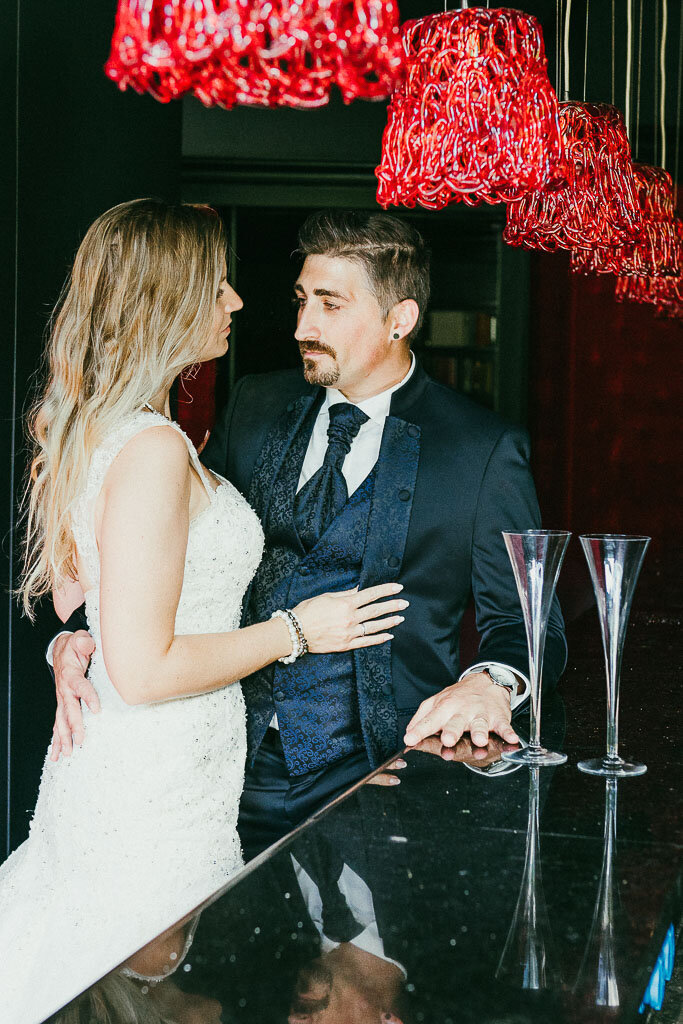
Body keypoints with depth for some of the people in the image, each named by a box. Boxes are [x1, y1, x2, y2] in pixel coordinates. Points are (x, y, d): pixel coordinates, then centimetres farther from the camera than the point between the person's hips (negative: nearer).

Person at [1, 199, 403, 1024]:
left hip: (106, 769, 10)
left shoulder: (88, 428, 8)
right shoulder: (152, 448, -23)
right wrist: (294, 631, -12)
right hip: (157, 799, -10)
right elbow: (144, 670, -24)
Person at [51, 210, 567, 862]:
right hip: (235, 768, 3)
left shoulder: (485, 450, -2)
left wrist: (491, 682, -24)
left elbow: (523, 618, -1)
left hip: (369, 783, -3)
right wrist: (79, 638, -7)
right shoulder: (256, 406, 11)